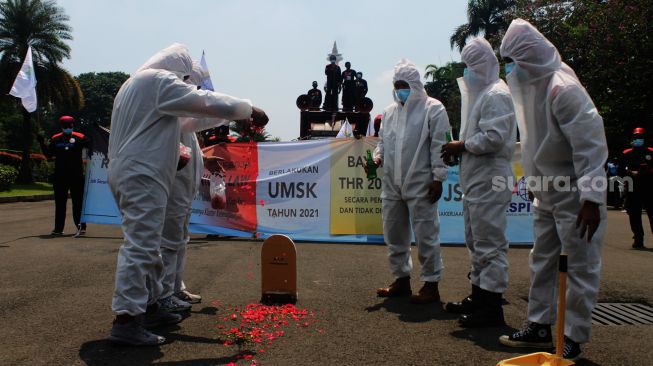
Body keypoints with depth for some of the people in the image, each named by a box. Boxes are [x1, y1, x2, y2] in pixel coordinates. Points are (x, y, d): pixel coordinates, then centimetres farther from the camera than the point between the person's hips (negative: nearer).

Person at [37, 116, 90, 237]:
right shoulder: (55, 139, 8)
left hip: (76, 176, -4)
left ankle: (81, 226, 2)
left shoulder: (80, 138, -3)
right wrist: (42, 143, 1)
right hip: (60, 176, 4)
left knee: (78, 201, -1)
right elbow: (48, 154, 11)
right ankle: (58, 228, 17)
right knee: (60, 203, 10)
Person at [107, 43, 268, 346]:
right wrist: (250, 110, -3)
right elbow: (206, 102, -12)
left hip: (126, 172, 11)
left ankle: (149, 307, 23)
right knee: (140, 245, -13)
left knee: (146, 244, 15)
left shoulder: (134, 83, 24)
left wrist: (173, 152, 20)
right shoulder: (161, 80, -8)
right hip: (142, 175, -11)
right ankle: (126, 321, -14)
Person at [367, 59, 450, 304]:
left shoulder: (432, 108, -3)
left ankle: (431, 285, 10)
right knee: (394, 235, 12)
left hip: (420, 186, -6)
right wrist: (377, 158, 2)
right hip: (392, 185, 7)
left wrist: (438, 178, -12)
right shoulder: (389, 111, 15)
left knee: (425, 236, -1)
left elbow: (439, 146, -8)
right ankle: (401, 280, 26)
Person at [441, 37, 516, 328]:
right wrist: (460, 149, 6)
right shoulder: (480, 93, 20)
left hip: (489, 180, -11)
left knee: (490, 243, -6)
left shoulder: (496, 94, -11)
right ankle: (478, 296, 28)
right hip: (475, 180, 11)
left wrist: (460, 146, -12)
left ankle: (492, 307, 1)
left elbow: (493, 137, -22)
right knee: (476, 241, 17)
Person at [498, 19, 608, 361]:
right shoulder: (531, 85, 6)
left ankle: (573, 339, 12)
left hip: (575, 195, -9)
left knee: (580, 267, 2)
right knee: (542, 262, 15)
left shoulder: (562, 89, -21)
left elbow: (590, 144, -24)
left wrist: (591, 198, -26)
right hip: (546, 194, 9)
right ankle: (539, 325, 27)